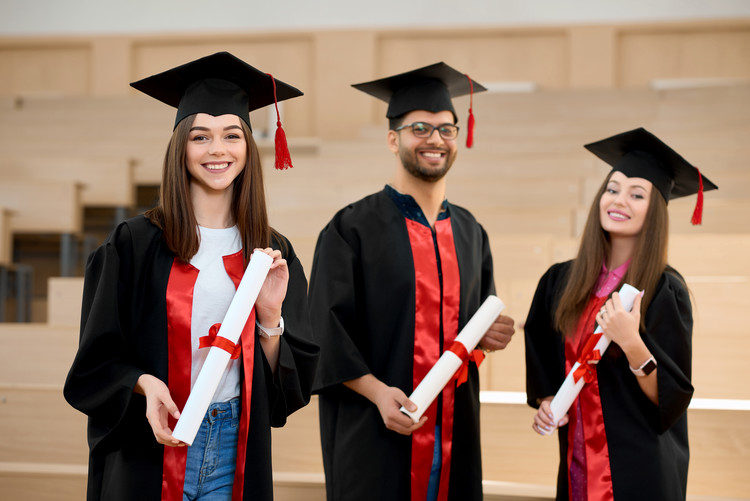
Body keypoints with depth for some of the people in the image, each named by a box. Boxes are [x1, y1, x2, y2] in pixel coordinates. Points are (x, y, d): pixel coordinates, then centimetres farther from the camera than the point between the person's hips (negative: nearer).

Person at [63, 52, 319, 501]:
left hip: (235, 452, 2)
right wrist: (144, 383, -20)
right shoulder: (135, 244, -4)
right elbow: (96, 359, -2)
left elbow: (294, 382, 3)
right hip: (148, 451, -2)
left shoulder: (272, 255, 5)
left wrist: (270, 316, -13)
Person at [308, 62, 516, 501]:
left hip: (454, 432, 5)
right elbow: (327, 332, -10)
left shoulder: (471, 233, 12)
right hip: (374, 433, -5)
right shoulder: (353, 229, -4)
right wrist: (378, 392, -21)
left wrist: (491, 336, -1)